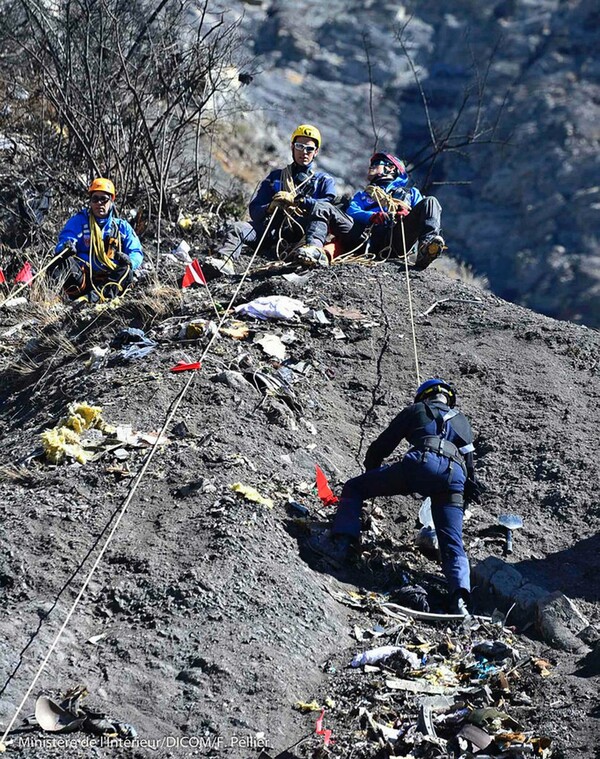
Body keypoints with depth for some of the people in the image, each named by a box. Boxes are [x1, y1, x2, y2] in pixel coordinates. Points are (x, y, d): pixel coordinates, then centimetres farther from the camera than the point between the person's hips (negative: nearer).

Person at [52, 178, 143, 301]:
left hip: (108, 281, 1)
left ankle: (96, 296, -53)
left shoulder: (122, 226, 16)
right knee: (68, 262, -29)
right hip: (82, 277, -1)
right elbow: (64, 242, -3)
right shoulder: (78, 221, 11)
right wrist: (66, 248, -30)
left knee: (126, 272, -29)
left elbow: (136, 253, 9)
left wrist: (129, 261, -17)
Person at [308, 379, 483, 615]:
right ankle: (460, 596, -17)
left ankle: (340, 542, -7)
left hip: (422, 462, -4)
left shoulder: (416, 410, 28)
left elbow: (382, 445, 27)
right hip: (455, 478, 4)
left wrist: (371, 475, 42)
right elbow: (470, 464, 38)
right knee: (453, 546, 6)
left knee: (354, 488, 10)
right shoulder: (463, 422, 39)